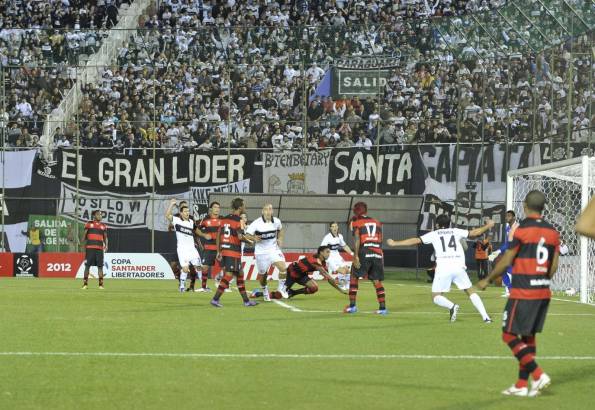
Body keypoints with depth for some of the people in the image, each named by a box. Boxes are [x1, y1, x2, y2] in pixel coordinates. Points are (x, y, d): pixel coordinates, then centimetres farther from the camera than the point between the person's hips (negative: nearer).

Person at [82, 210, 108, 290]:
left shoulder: (103, 226, 14)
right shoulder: (89, 224, 7)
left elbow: (105, 237, 16)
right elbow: (84, 236, 9)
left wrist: (106, 245, -1)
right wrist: (83, 245, 0)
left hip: (100, 248, 2)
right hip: (90, 248, -2)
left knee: (100, 266, -1)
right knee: (87, 265, -2)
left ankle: (101, 284, 3)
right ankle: (85, 283, 2)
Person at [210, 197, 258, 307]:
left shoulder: (224, 219, 12)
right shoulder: (239, 220, -10)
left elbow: (218, 235, 13)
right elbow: (240, 237, -19)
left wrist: (219, 252, 18)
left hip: (224, 250, 8)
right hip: (234, 252, -8)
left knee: (240, 274, 15)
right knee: (228, 275, -6)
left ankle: (246, 300, 20)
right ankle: (215, 299, -11)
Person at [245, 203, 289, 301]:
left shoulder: (276, 221, -4)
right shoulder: (256, 223, -15)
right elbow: (247, 235, -11)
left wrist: (280, 239, 3)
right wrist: (254, 238, -31)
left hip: (274, 250, 2)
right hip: (261, 252, -2)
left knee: (283, 268, -18)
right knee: (262, 274, 10)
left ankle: (281, 287, 6)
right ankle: (265, 291, 39)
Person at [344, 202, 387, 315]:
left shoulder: (356, 223, 6)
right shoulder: (377, 222, 19)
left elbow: (357, 240, -5)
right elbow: (380, 240, 14)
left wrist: (356, 256, -10)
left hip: (364, 253, -4)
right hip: (378, 253, 4)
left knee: (354, 278, 8)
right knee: (377, 281, 9)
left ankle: (352, 306, 2)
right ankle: (383, 307, 2)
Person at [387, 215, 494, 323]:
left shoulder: (434, 234, 11)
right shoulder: (456, 232, 16)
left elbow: (415, 241, 8)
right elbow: (474, 233, 22)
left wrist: (394, 243, 14)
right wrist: (487, 226, 40)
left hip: (443, 268, -2)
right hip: (459, 267, 2)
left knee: (436, 297, 4)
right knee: (471, 291, 14)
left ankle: (451, 306, -26)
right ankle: (485, 317, 2)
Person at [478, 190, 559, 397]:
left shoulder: (523, 230, -12)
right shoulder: (552, 232, 7)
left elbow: (506, 261, -8)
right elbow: (553, 266, 10)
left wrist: (487, 280, 5)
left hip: (523, 293, -7)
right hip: (543, 292, 7)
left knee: (509, 336, -2)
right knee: (528, 336, 13)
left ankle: (538, 375, -12)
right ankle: (522, 384, 13)